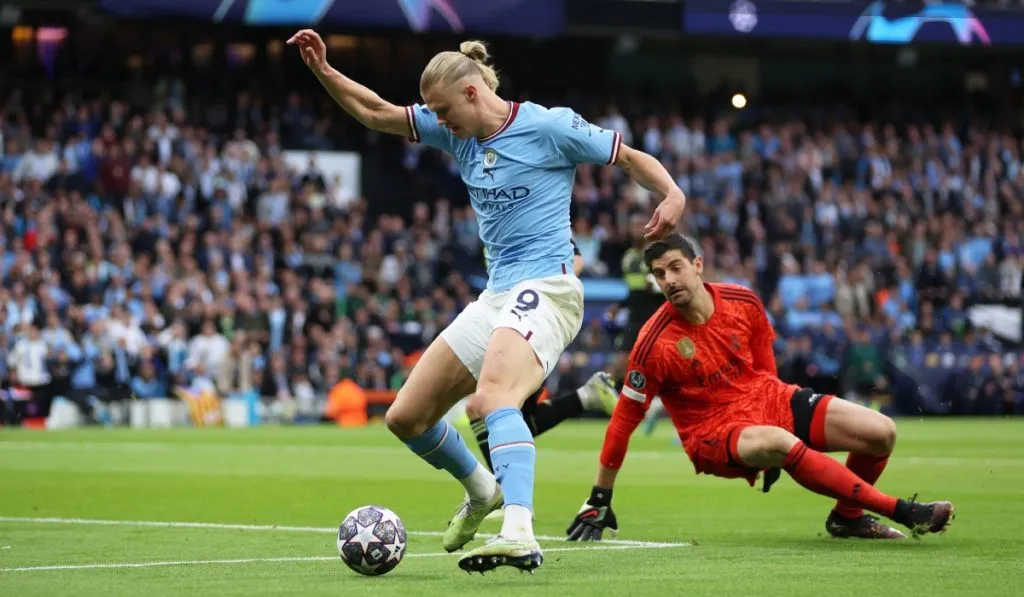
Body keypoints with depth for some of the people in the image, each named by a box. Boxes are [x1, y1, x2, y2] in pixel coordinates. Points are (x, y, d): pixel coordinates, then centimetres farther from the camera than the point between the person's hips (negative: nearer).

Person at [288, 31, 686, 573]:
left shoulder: (548, 126, -7)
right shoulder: (457, 134, 11)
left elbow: (631, 158, 0)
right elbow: (374, 113, 16)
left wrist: (672, 194, -19)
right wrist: (323, 71, 2)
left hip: (543, 289, -8)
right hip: (494, 297, 9)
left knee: (491, 398, -36)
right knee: (405, 418, 10)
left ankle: (519, 533, -52)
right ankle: (482, 492, 36)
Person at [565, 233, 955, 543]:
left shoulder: (743, 303, -6)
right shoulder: (655, 344, -19)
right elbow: (624, 419, -12)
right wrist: (599, 501, -10)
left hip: (769, 403, 6)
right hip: (714, 433, -5)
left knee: (881, 433, -8)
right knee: (779, 442, -40)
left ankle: (847, 516, 21)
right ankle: (903, 512, -36)